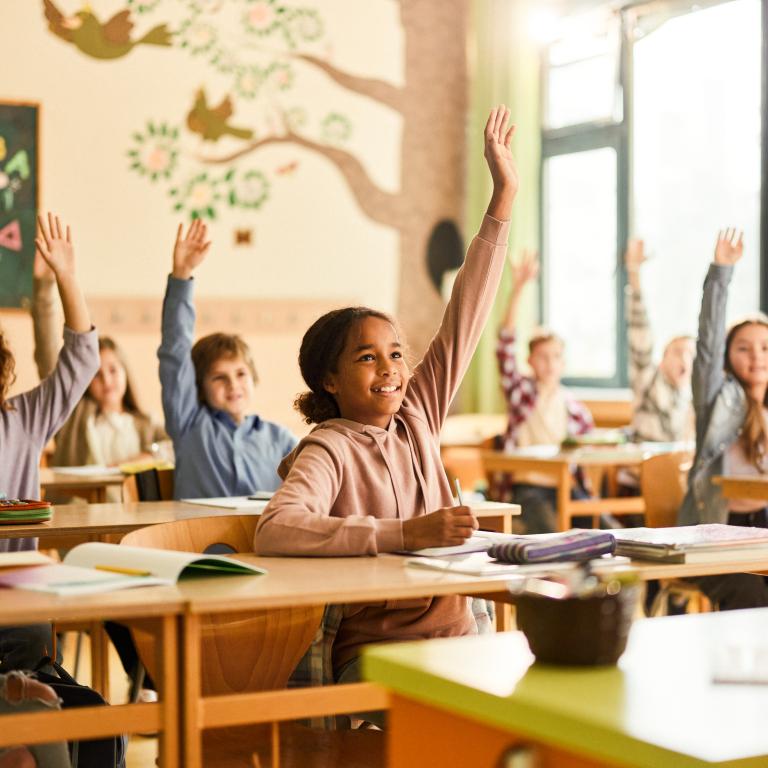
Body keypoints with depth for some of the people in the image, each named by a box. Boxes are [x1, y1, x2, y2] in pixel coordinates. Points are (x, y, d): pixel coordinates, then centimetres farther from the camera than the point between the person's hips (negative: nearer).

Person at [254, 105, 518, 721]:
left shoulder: (416, 417, 10)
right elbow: (274, 532, -28)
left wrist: (503, 200, 7)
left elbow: (464, 321, 9)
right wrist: (405, 534, -30)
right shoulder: (329, 451, -9)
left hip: (459, 635, 7)